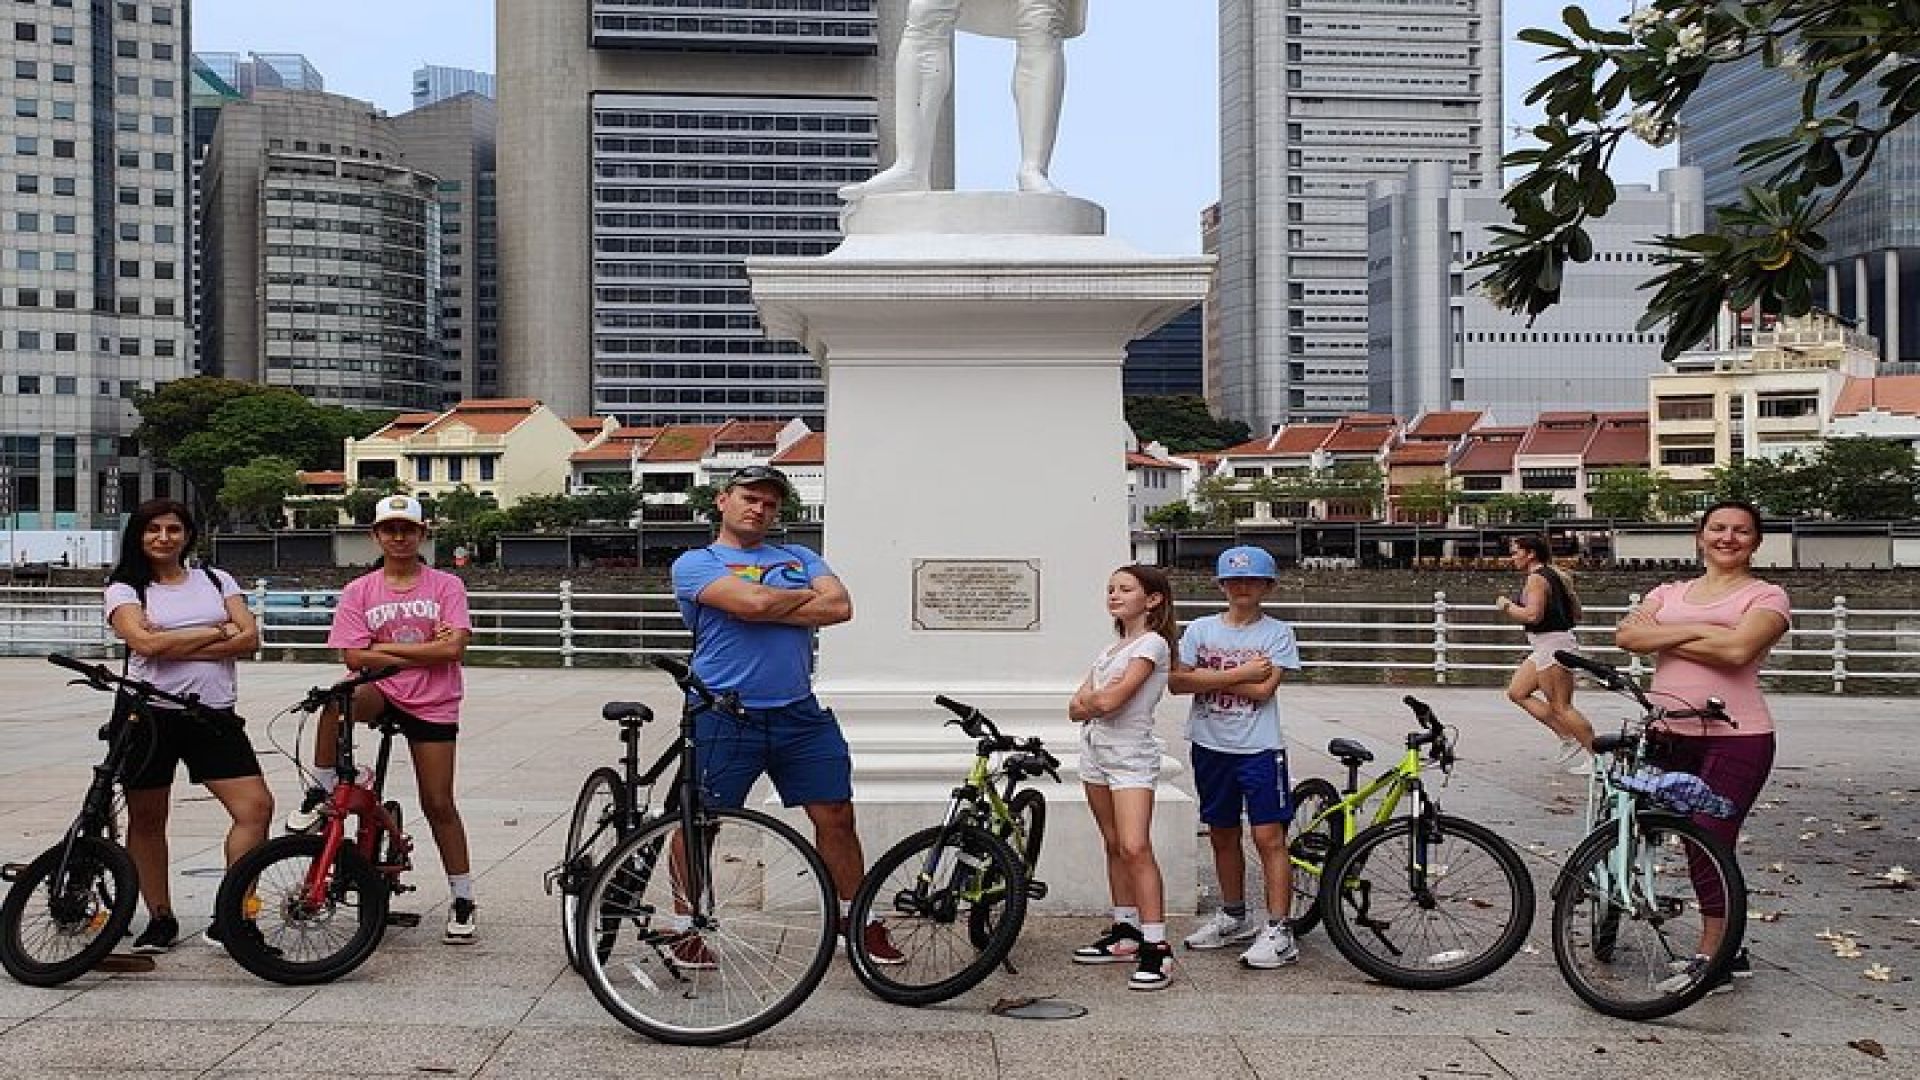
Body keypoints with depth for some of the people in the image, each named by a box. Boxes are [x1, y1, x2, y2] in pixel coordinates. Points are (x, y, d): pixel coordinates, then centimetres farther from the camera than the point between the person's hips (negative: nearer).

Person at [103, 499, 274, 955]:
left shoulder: (217, 581, 13)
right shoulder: (125, 589, 5)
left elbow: (249, 638, -1)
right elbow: (145, 643, -13)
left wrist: (175, 646, -10)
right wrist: (216, 631, -7)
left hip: (214, 716, 1)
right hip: (150, 715, -1)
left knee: (256, 806, -11)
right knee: (147, 818, 7)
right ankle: (160, 919, 23)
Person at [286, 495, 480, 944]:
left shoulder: (446, 585, 0)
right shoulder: (359, 590, 2)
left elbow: (453, 648, -12)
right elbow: (355, 657, -6)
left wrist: (386, 646, -10)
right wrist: (425, 651, -9)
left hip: (432, 704, -1)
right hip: (380, 693, 1)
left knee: (438, 804, 2)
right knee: (336, 701, -35)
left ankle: (463, 899, 15)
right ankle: (321, 793, -15)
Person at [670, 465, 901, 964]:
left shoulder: (800, 558, 17)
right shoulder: (695, 563, 3)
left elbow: (840, 607, -1)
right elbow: (750, 602, -16)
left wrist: (769, 608, -7)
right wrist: (806, 596, 2)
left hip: (801, 715, 4)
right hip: (725, 716, -3)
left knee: (836, 816, 4)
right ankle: (689, 928, 20)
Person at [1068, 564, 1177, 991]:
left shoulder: (1152, 643, -8)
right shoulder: (1111, 648, 18)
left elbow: (1112, 700, -19)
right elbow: (1077, 707, 9)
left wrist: (1090, 700, 1)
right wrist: (1102, 698, -11)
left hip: (1131, 752, -9)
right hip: (1096, 749, 9)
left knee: (1135, 848, -17)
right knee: (1114, 846, 12)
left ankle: (1156, 948, -17)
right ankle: (1125, 933, 20)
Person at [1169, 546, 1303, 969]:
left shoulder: (1277, 633, -2)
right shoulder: (1200, 629, 5)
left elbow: (1263, 689, -14)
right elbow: (1177, 682, -7)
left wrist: (1206, 676, -10)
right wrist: (1237, 675, -13)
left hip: (1259, 748, -4)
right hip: (1211, 746, 4)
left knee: (1269, 837, -7)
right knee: (1222, 835, 15)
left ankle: (1278, 931, -4)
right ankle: (1233, 917, 30)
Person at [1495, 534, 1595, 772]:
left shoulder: (1536, 578, -14)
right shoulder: (1556, 575, 16)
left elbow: (1533, 615, -26)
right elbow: (1576, 614, 19)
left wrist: (1507, 606, -12)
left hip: (1552, 644, -11)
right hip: (1546, 648, 11)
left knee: (1560, 707, -7)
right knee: (1517, 692, 12)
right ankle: (1569, 739, 11)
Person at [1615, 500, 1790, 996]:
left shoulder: (1766, 596, 1)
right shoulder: (1669, 593, 16)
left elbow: (1737, 648, -18)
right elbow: (1626, 634, -2)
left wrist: (1664, 638, -7)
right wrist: (1695, 630, -12)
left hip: (1736, 737, -5)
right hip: (1671, 734, 5)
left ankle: (1711, 959, 5)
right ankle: (1729, 951, 24)